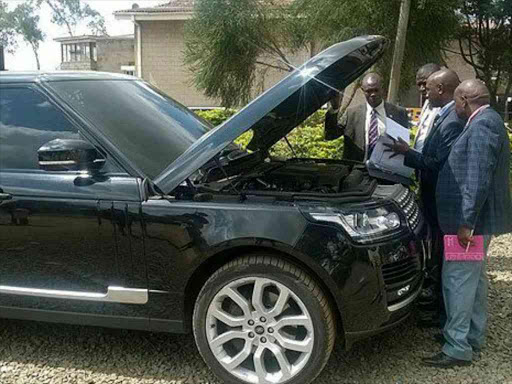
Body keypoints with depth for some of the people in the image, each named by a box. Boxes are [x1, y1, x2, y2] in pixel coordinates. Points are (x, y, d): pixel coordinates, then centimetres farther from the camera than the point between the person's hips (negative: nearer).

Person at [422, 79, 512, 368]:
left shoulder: (481, 125, -20)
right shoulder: (487, 122, 14)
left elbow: (478, 180, -26)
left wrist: (466, 222, -25)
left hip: (472, 219, -11)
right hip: (480, 218, 11)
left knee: (458, 280, -5)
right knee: (475, 277, 18)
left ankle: (458, 349, 3)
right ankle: (474, 337, 30)